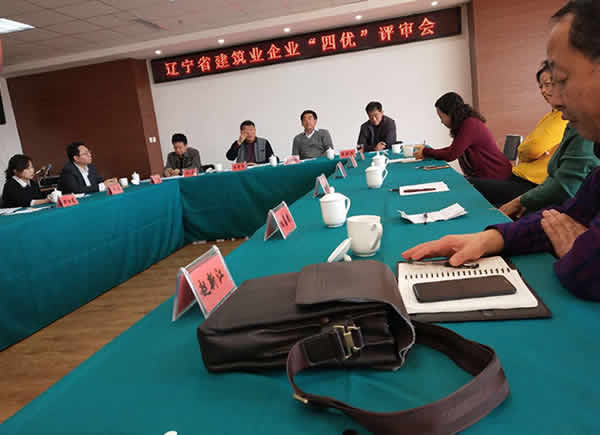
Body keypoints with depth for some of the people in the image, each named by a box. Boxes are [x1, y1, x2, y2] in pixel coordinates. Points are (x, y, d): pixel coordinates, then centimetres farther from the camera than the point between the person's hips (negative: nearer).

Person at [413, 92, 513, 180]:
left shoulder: (470, 124, -21)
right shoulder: (465, 123, 7)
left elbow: (451, 155, -21)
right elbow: (453, 149, 11)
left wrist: (425, 152, -8)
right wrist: (426, 150, 5)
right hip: (480, 174, 8)